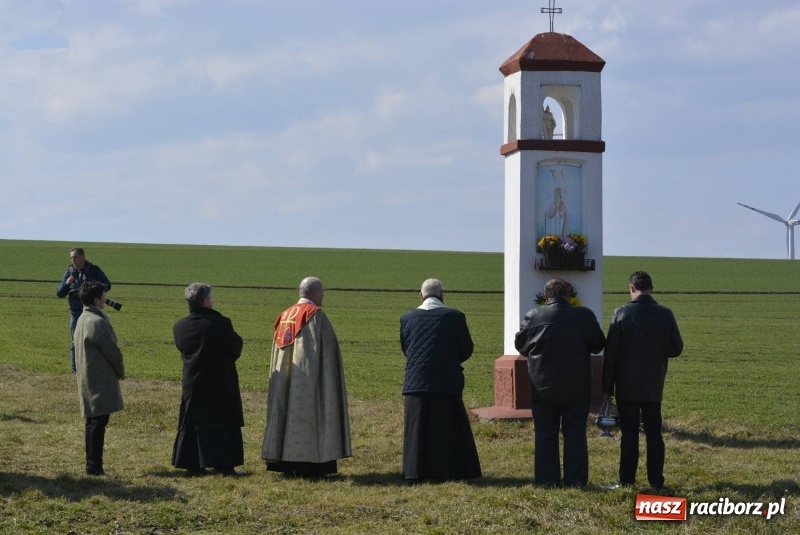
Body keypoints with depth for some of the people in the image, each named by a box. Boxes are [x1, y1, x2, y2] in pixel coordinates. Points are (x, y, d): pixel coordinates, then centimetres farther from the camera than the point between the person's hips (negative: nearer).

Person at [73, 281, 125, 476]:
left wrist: (116, 370, 16)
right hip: (101, 381, -10)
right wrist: (121, 371, 2)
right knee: (98, 422, -7)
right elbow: (112, 351, -16)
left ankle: (92, 464, 18)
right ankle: (94, 466, -7)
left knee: (93, 422, 13)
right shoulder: (98, 322, -18)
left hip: (88, 380, 10)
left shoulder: (83, 319, 12)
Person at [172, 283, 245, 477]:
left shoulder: (179, 327, -2)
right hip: (221, 383, -4)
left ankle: (194, 465, 13)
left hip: (193, 383, 4)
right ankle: (225, 465, 2)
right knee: (224, 425, 3)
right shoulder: (220, 323, -16)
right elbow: (237, 346, -5)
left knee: (194, 424, 12)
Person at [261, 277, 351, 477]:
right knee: (308, 416, -4)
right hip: (308, 377, -7)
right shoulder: (315, 315, -12)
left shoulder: (285, 315, 11)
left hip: (286, 378, 7)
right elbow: (325, 349, -14)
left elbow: (278, 351, 14)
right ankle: (308, 465, -6)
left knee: (290, 413, 9)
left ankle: (287, 464, 10)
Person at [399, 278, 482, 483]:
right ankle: (449, 471, 8)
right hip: (447, 381, -1)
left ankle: (415, 473, 6)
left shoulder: (407, 318, 0)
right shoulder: (455, 317, -7)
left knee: (417, 429, 7)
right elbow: (466, 349, 1)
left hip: (416, 381, 1)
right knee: (447, 429, 7)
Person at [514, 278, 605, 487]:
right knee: (575, 435, 7)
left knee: (545, 435, 8)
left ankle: (546, 479, 8)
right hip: (576, 388, 0)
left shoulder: (534, 316, -8)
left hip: (543, 387, 0)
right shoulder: (584, 316, -7)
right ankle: (575, 479, 7)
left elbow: (520, 344, 5)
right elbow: (598, 345, 4)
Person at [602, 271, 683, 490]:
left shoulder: (621, 314, -9)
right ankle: (656, 480, 8)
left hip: (627, 387, -2)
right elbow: (676, 348, 2)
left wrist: (607, 387, -1)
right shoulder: (665, 315, -4)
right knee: (654, 433, 8)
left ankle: (627, 481, 2)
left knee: (629, 434, 1)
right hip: (654, 387, 2)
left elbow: (611, 352, -8)